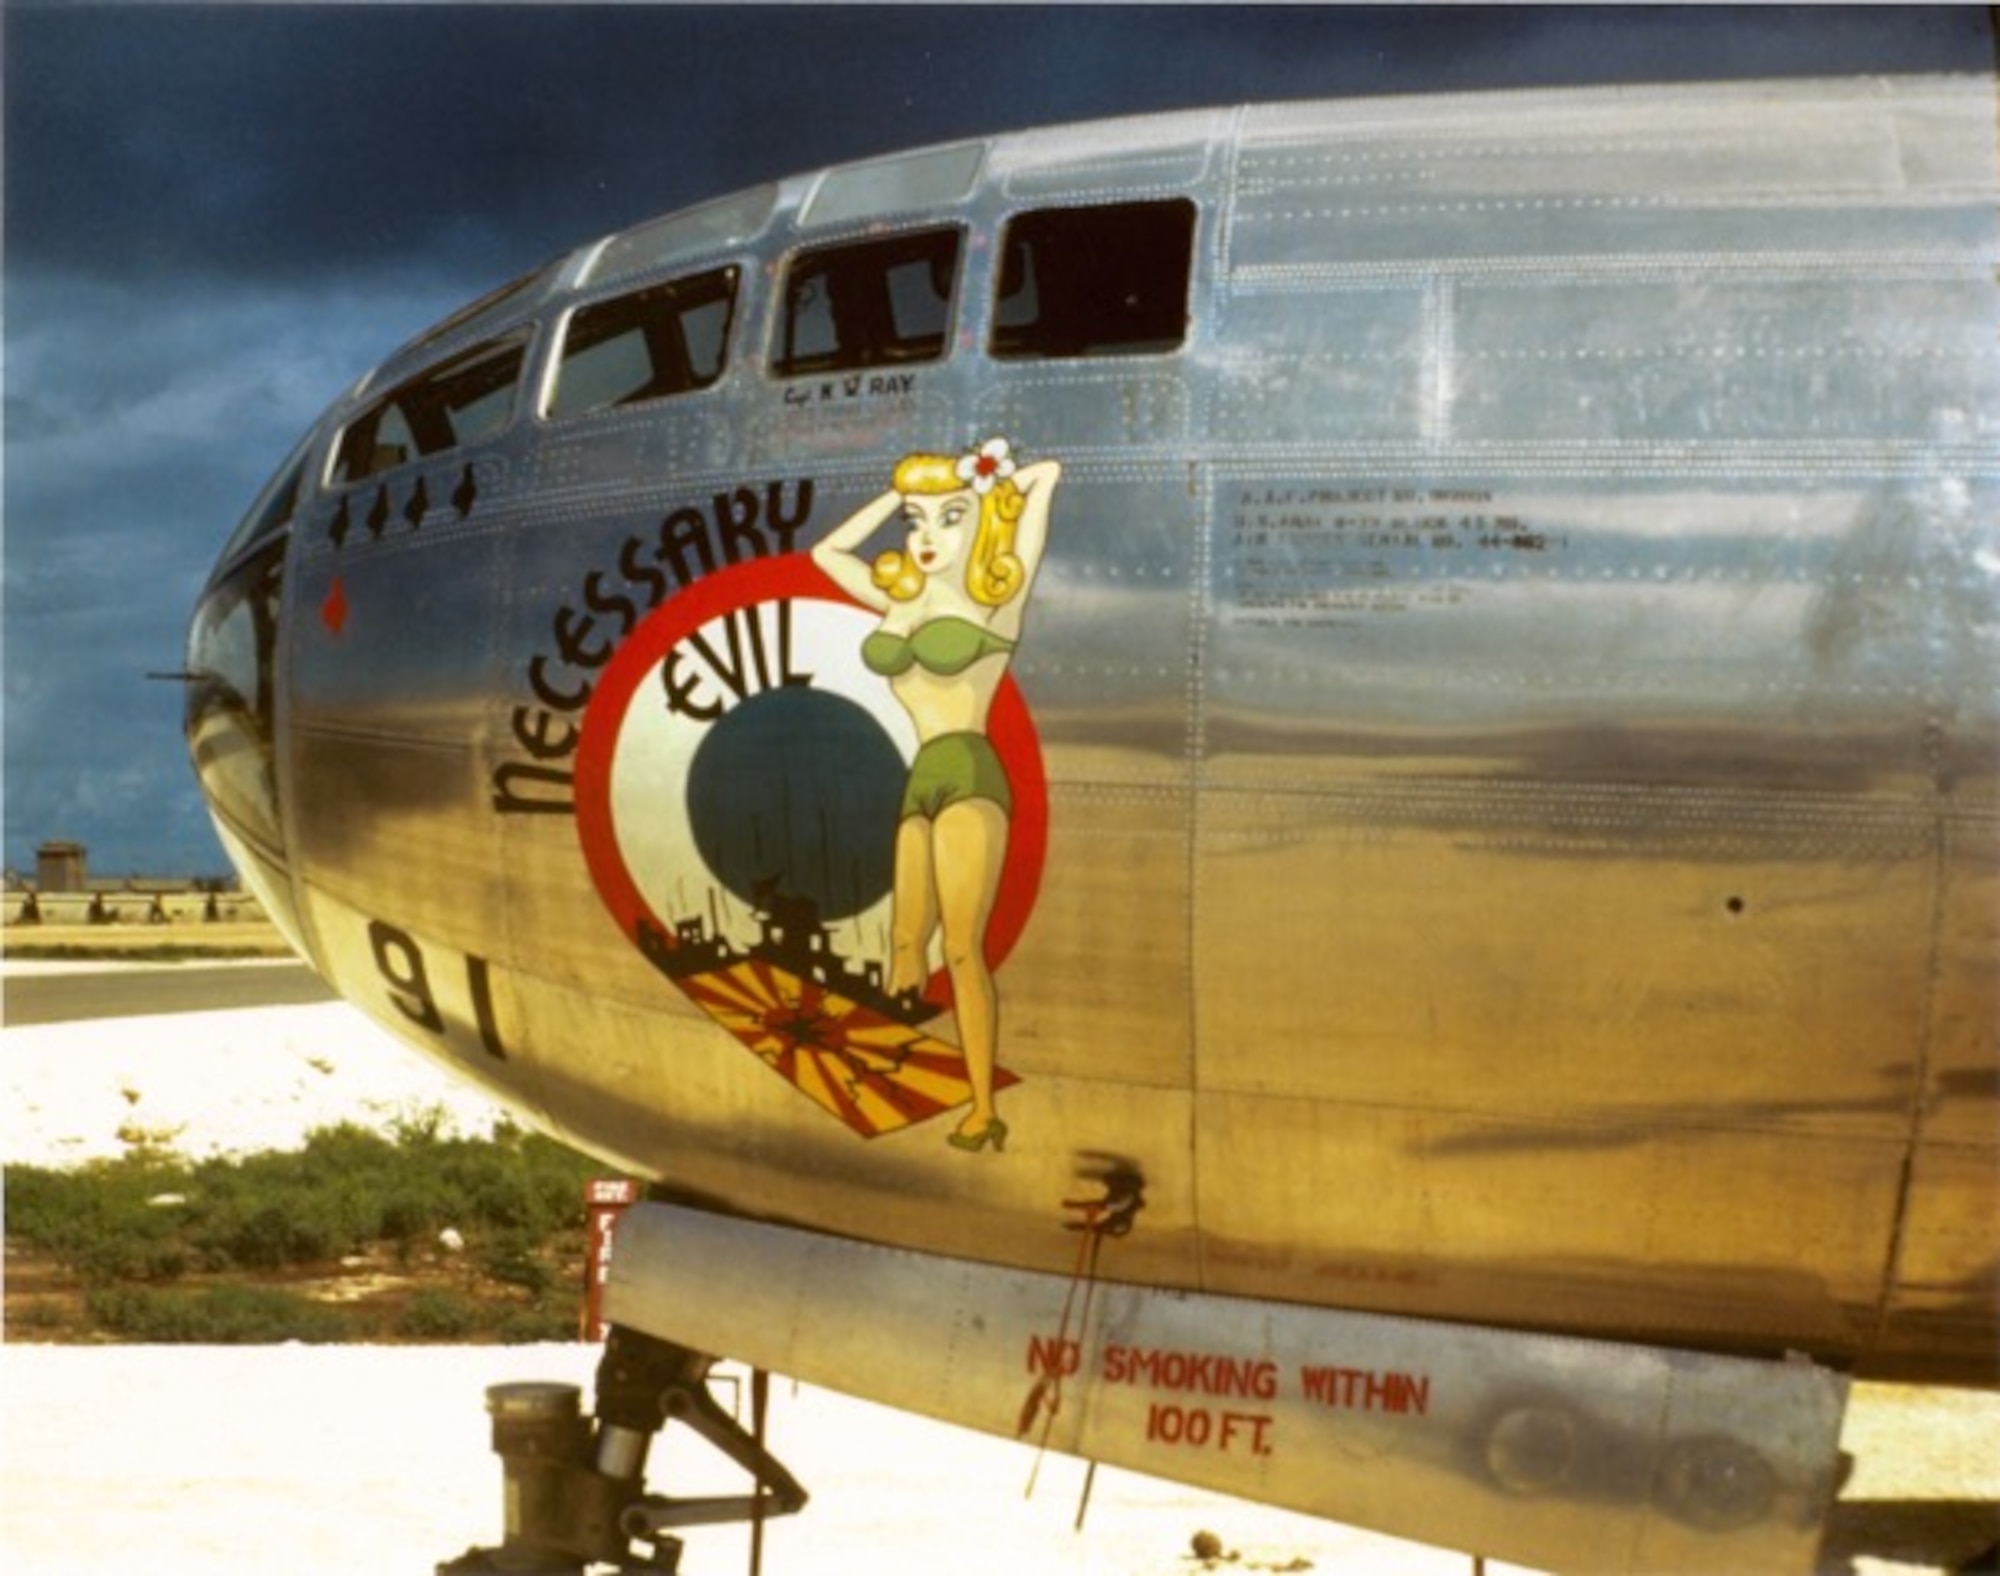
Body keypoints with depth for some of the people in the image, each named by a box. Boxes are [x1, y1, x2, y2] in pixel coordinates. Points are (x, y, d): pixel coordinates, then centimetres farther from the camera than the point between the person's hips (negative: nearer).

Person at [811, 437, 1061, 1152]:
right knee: (905, 945, -1)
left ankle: (985, 1110, -12)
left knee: (962, 946, -12)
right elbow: (827, 551, 32)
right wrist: (900, 492, 26)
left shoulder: (997, 594, 4)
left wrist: (986, 489, 19)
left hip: (969, 773, -6)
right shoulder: (902, 599, 18)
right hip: (921, 782, 6)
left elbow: (1047, 474, 4)